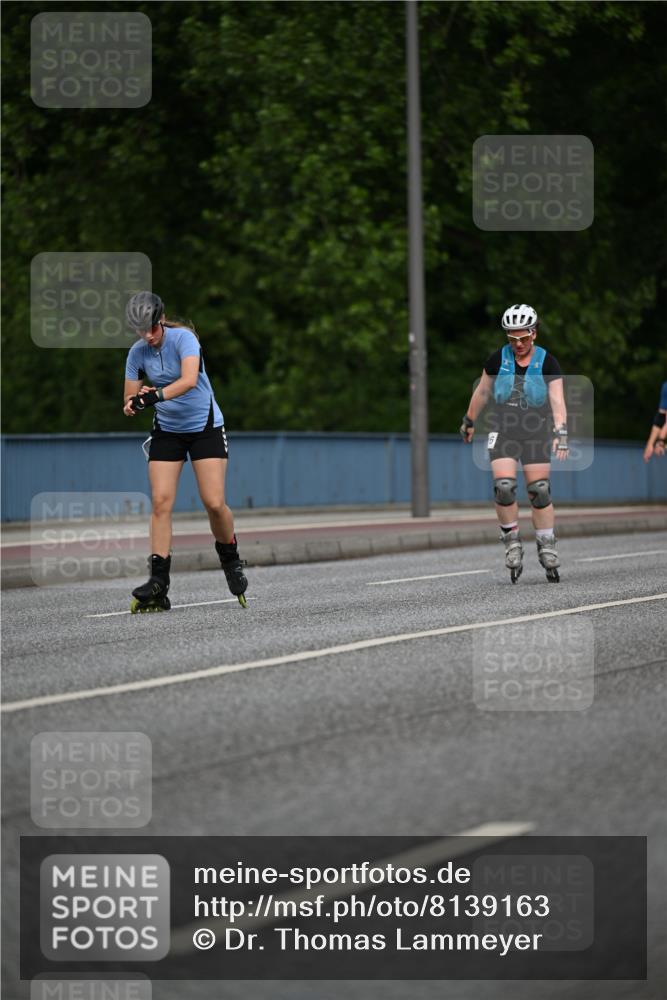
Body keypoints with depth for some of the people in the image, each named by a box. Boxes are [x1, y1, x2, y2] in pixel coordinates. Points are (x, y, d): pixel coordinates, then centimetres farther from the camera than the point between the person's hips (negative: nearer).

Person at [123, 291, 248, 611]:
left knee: (214, 503, -11)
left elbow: (189, 380, -35)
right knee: (160, 501, -11)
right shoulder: (137, 353, -4)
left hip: (205, 427, -4)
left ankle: (230, 560, 19)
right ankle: (158, 584, -13)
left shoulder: (183, 338, -18)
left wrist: (155, 395, -47)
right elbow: (130, 400, 0)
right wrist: (135, 402, -24)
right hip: (166, 431, 4)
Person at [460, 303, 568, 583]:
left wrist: (561, 434, -26)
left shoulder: (547, 362, -6)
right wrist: (469, 421, 20)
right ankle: (511, 541, 0)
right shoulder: (498, 360, -1)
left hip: (537, 433, -1)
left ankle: (547, 548, 9)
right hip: (503, 431, 1)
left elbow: (557, 401, -13)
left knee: (539, 491, -3)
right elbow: (482, 391, 12)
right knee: (503, 486, -16)